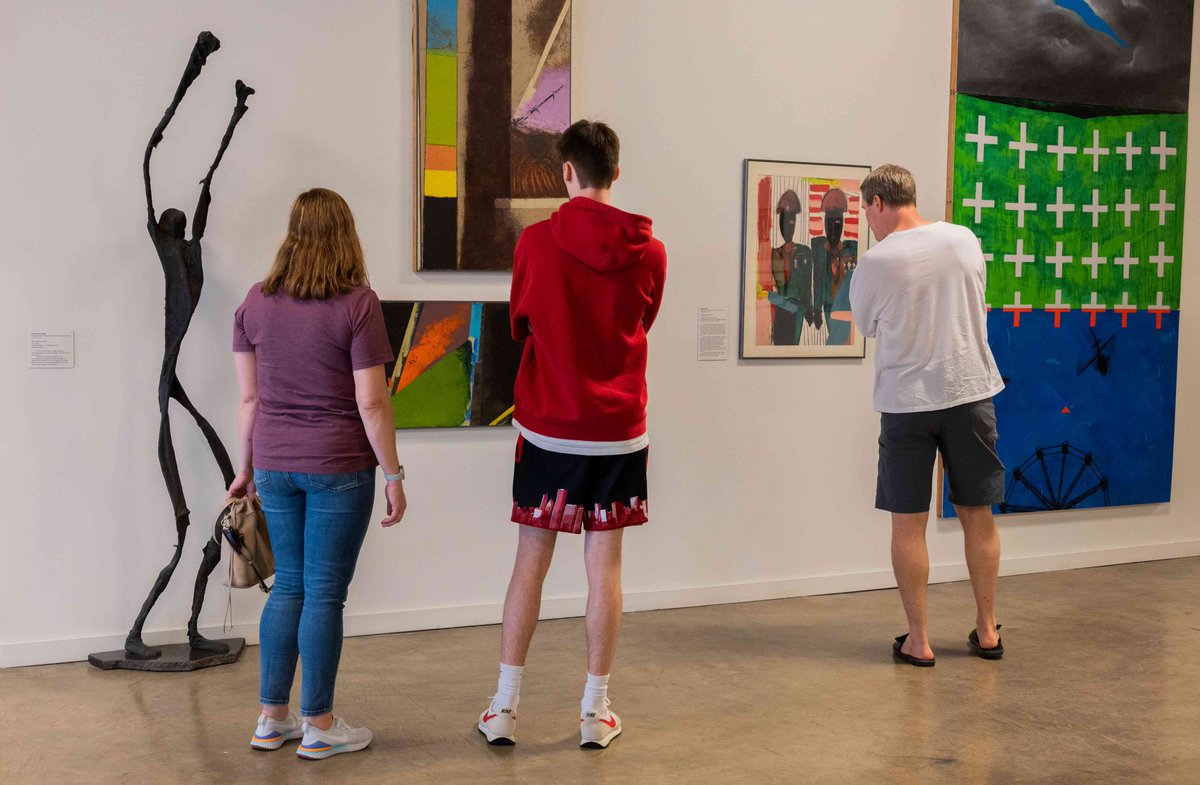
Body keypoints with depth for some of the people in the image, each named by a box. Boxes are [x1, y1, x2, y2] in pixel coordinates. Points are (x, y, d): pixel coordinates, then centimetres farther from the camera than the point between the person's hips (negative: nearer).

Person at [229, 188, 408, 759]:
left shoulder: (256, 302, 4)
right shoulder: (357, 304, -11)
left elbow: (249, 397, 6)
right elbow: (371, 402, -12)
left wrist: (248, 466, 16)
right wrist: (394, 475, -5)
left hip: (275, 465, 5)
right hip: (339, 466, -5)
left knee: (288, 585, 16)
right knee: (324, 593, 4)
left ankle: (272, 718, 22)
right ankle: (318, 725, 13)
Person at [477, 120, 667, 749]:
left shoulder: (535, 242, -8)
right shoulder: (650, 253, -4)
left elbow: (521, 324, 6)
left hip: (547, 429, -1)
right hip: (619, 431, 1)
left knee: (530, 562, 8)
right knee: (604, 567, 7)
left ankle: (504, 708, 13)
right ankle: (595, 711, 14)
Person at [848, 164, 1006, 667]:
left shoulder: (874, 263, -11)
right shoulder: (965, 240, 1)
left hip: (907, 402, -4)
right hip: (971, 391, 4)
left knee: (908, 522, 6)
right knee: (977, 515, 13)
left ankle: (918, 640, 10)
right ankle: (987, 630, 23)